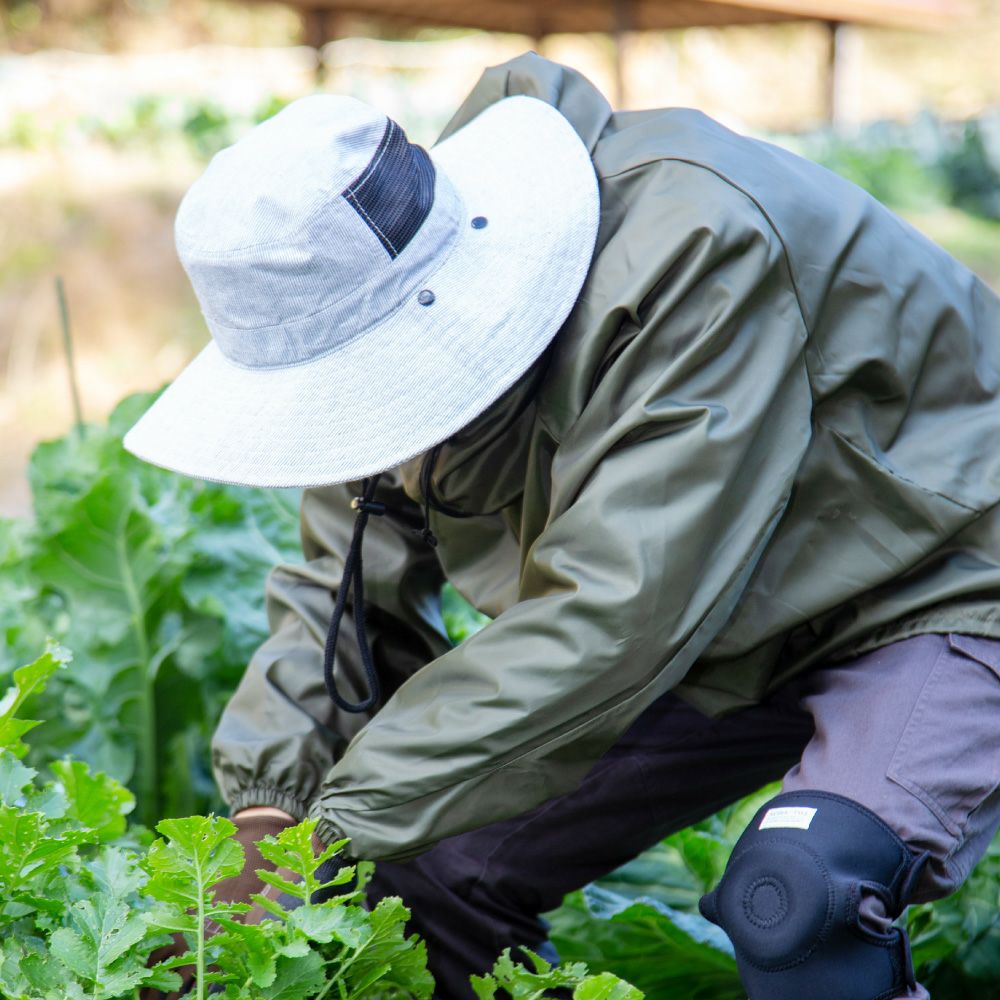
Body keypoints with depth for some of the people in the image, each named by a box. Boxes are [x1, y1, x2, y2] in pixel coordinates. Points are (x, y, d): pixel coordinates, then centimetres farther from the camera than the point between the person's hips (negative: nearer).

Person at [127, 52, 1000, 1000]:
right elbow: (342, 590, -1)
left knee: (794, 895, -34)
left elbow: (619, 609, -38)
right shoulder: (392, 322, -10)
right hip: (719, 641, 7)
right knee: (432, 876, -3)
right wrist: (266, 807, -17)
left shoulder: (697, 250, -34)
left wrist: (339, 834, -35)